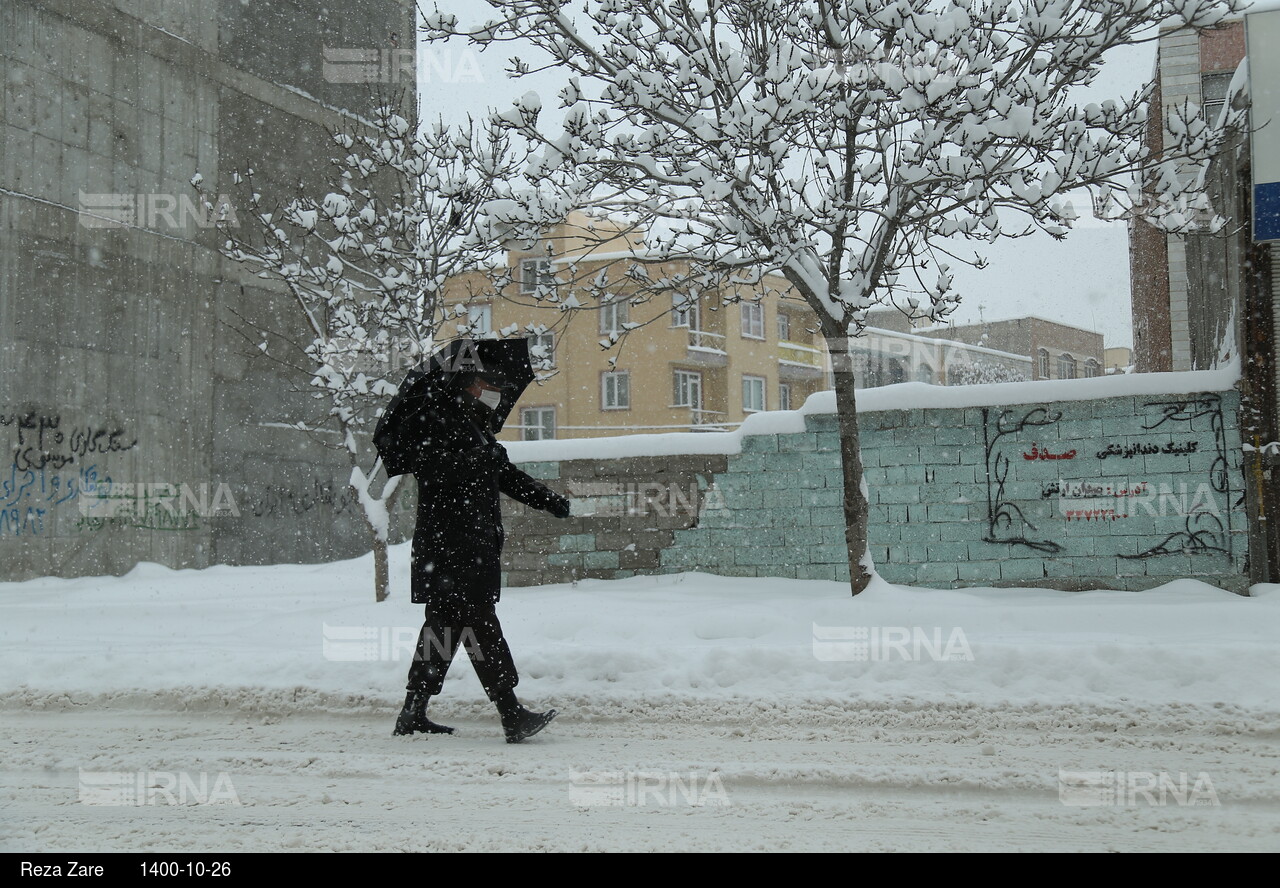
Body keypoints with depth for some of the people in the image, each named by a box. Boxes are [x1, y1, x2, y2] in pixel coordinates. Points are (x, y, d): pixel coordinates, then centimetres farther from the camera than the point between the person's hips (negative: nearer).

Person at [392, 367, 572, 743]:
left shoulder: (476, 424, 22)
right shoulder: (441, 420, -9)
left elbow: (505, 474, 26)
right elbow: (432, 471, -23)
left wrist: (547, 499, 18)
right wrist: (482, 457, -21)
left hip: (473, 546, 11)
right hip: (451, 546, -11)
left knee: (445, 625, 13)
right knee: (480, 626, -11)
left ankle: (412, 715, 21)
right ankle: (513, 717, -11)